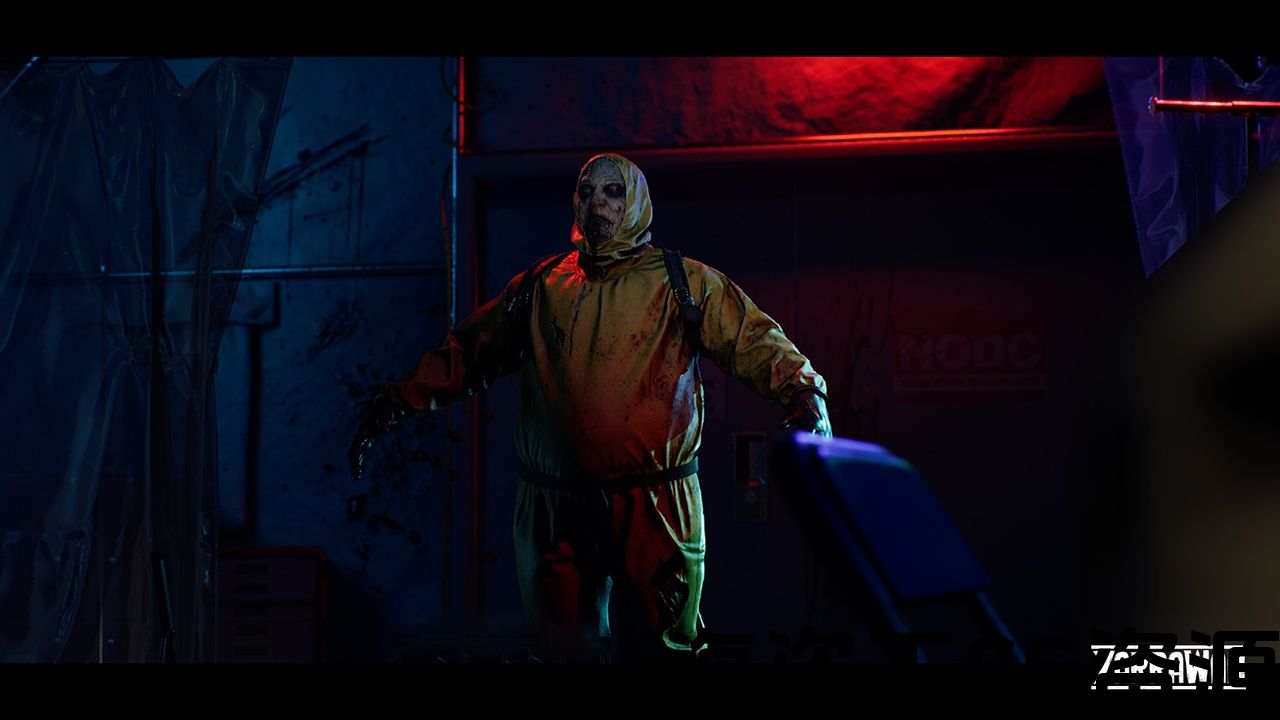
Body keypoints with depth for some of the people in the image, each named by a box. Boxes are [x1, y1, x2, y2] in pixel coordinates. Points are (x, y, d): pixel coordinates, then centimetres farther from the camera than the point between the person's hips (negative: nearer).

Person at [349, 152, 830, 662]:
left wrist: (804, 395, -22)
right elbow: (468, 351, 16)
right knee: (566, 644, 7)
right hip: (557, 507, 3)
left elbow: (754, 341, -5)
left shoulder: (683, 284, 4)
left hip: (653, 505, -2)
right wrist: (397, 404, 9)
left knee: (658, 647, 1)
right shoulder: (542, 286, 12)